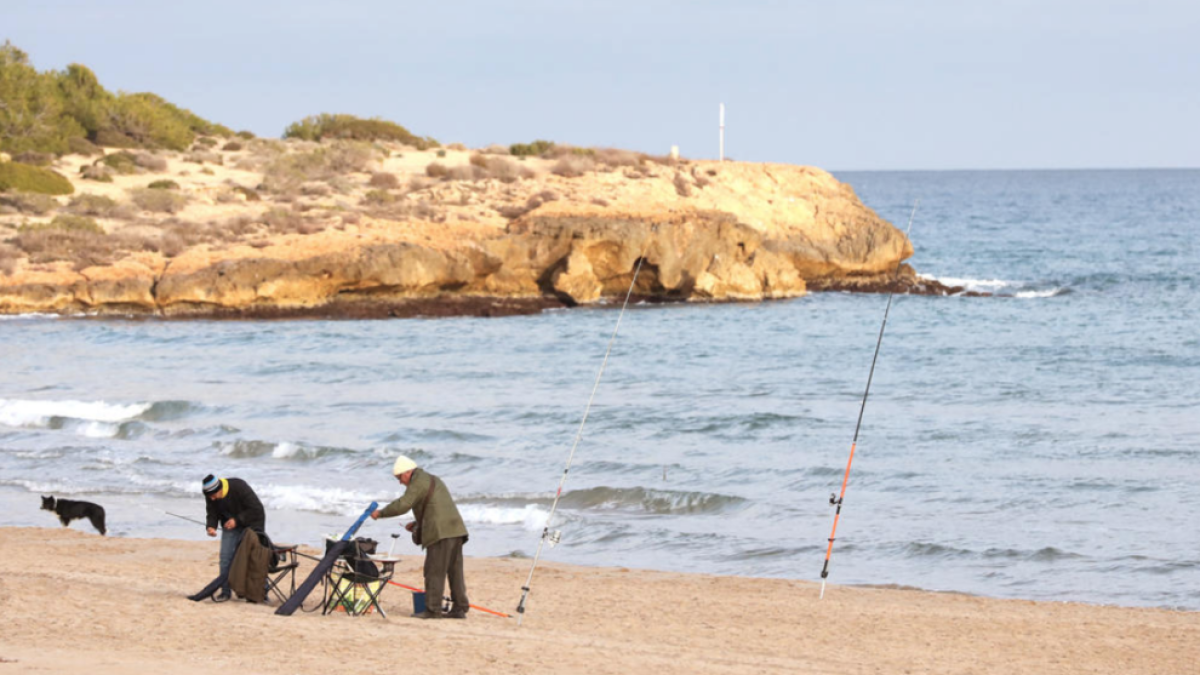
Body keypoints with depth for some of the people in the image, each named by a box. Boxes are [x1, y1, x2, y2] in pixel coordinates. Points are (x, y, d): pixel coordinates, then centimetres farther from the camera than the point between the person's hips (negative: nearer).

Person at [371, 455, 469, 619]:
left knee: (434, 572, -7)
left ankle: (433, 610, -8)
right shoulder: (432, 479, 27)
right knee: (455, 570, 10)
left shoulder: (418, 482, -4)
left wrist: (380, 513, -2)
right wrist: (417, 523, 26)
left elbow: (402, 505, -14)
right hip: (455, 530, 9)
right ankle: (460, 608, 9)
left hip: (441, 532, -9)